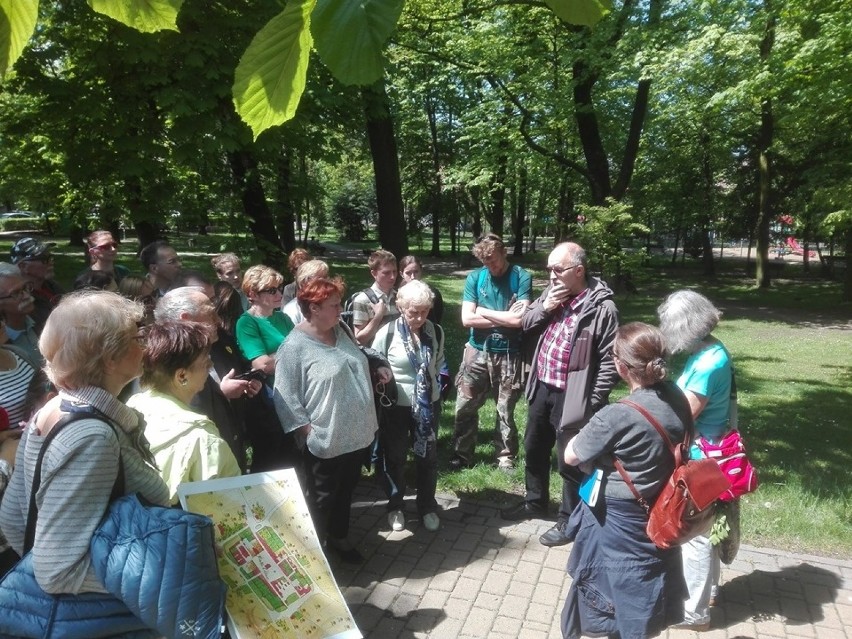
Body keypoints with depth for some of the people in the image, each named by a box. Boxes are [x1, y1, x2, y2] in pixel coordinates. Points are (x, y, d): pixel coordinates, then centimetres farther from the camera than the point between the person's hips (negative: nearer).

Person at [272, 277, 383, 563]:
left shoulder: (341, 331, 4)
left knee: (346, 490, 23)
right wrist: (307, 431, -20)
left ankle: (339, 537, 43)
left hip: (356, 432, 7)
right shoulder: (295, 346, -19)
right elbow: (286, 397, -18)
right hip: (324, 440, -7)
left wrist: (377, 369, 7)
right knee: (322, 496, 13)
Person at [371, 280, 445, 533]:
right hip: (396, 407, -2)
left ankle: (427, 507, 35)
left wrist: (438, 385, 2)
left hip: (428, 405, 3)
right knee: (394, 458, 14)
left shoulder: (436, 332, -5)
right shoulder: (386, 334, -15)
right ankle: (395, 506, 36)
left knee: (428, 457, 15)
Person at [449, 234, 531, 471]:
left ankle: (506, 456, 26)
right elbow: (467, 319, -7)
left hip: (509, 355, -2)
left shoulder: (521, 278, -7)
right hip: (477, 351, 3)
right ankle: (461, 455, 23)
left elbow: (519, 319, -17)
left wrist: (484, 312, -8)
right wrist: (505, 318, -10)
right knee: (465, 407, 7)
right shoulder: (475, 277, 0)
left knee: (505, 410, 9)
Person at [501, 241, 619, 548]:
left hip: (570, 397, -7)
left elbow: (609, 360, -16)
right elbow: (526, 324, 12)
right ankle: (535, 502, 45)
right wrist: (544, 308, -9)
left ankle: (568, 520, 29)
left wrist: (594, 402, -16)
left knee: (570, 461, 8)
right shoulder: (552, 292, 3)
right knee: (534, 450, 23)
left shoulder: (602, 307, -18)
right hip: (542, 388, 7)